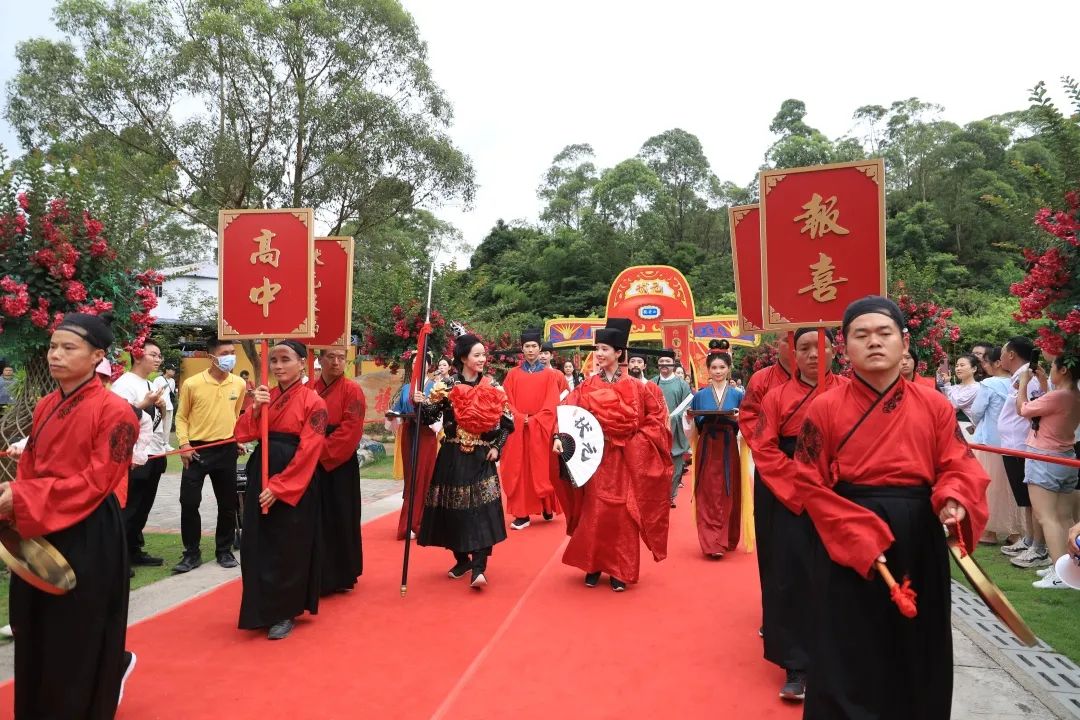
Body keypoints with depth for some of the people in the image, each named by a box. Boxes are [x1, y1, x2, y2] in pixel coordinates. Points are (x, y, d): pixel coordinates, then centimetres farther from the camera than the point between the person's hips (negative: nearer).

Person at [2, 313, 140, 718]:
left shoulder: (114, 411, -16)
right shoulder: (46, 407, 8)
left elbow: (96, 482, -19)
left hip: (87, 536, -7)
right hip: (40, 532, 7)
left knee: (78, 639, 6)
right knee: (36, 634, 18)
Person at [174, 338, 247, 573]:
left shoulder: (240, 384, 1)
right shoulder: (192, 384, -7)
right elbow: (181, 417, 1)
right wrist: (184, 443, -9)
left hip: (226, 450, 2)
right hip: (196, 450, -2)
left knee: (227, 504, 9)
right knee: (189, 502, 0)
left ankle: (224, 550, 24)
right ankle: (192, 553, 15)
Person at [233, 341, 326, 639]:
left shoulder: (313, 402, -11)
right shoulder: (266, 395, 8)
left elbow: (308, 452, -15)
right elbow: (242, 435, 2)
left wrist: (280, 486, -18)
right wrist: (255, 408, -14)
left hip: (295, 482, -6)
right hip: (260, 476, 6)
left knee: (288, 549, 3)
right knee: (258, 545, 12)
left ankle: (285, 613, 19)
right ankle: (263, 609, 29)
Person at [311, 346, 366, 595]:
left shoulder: (352, 390, -6)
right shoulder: (308, 390, 8)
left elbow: (350, 430, -14)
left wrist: (322, 452, -16)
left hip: (340, 466, -4)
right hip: (311, 466, 4)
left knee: (340, 520, 4)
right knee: (314, 522, 9)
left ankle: (341, 575, 18)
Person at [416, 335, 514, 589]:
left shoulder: (492, 386, 1)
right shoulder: (448, 384, -2)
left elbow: (507, 421, 6)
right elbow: (431, 416, -5)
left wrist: (496, 447, -2)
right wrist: (420, 403, -24)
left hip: (481, 457, 0)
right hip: (453, 457, 1)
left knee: (482, 510, -10)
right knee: (453, 509, 7)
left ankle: (479, 567, -9)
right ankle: (462, 559, 25)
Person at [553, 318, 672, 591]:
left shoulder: (634, 388, 1)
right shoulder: (586, 387, 2)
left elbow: (656, 415, 6)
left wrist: (640, 439, -5)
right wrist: (560, 437, -24)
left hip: (625, 459, 0)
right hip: (595, 458, 0)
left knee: (622, 514, 4)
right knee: (595, 512, 3)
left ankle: (619, 571, 17)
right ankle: (593, 567, 19)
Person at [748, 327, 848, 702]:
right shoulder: (777, 397, 3)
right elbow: (765, 449, -3)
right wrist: (800, 483, -13)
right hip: (792, 501, 0)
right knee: (793, 581, 0)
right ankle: (797, 666, 13)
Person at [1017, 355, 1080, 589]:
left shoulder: (1057, 396, -22)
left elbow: (1022, 409, -10)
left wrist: (1024, 381, 3)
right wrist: (1042, 382, 17)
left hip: (1043, 459, -9)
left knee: (1047, 517, -8)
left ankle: (1059, 573, -13)